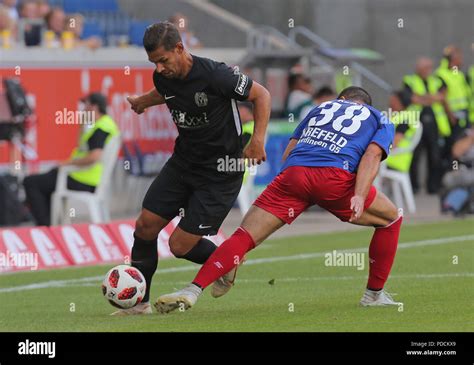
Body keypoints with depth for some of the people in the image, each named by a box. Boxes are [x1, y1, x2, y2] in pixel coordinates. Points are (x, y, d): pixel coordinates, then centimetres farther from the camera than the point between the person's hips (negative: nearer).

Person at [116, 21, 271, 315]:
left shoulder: (214, 74, -24)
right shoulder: (163, 77, -4)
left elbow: (261, 95, -13)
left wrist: (258, 139, -23)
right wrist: (143, 101, 37)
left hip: (220, 173, -7)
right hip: (183, 161, 7)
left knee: (181, 245, -8)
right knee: (145, 226, -1)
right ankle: (139, 302, 13)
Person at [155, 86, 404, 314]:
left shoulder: (322, 108, 36)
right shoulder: (381, 121, 28)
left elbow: (287, 154, 26)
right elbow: (372, 155, 6)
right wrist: (359, 197, -7)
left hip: (292, 173, 2)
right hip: (336, 175, -2)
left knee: (244, 237, -1)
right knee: (390, 220, 24)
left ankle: (193, 290, -18)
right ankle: (374, 294, 25)